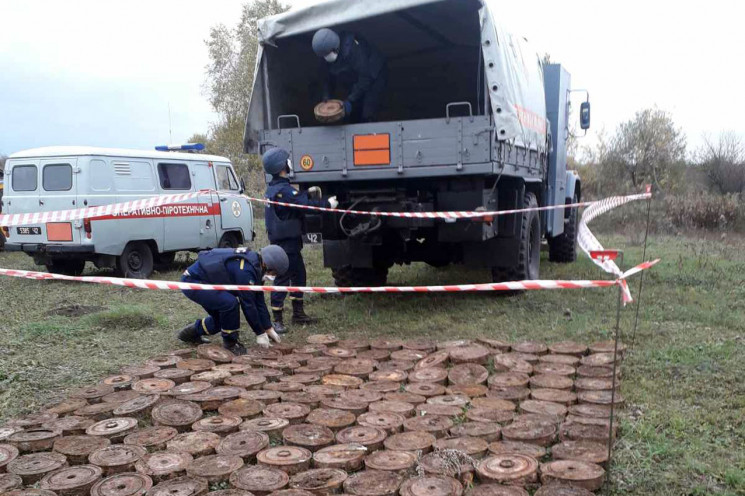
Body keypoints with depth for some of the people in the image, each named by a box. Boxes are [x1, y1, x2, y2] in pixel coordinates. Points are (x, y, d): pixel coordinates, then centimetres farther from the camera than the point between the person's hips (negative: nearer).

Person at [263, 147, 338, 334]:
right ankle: (277, 320, -1)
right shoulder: (283, 189, -21)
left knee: (299, 275, 17)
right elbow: (305, 205, -26)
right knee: (282, 279, -6)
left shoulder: (274, 188, 11)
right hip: (286, 243, -10)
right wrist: (328, 204, -15)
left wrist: (308, 193, 12)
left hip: (288, 242, 10)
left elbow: (295, 199, 21)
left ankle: (298, 313, 27)